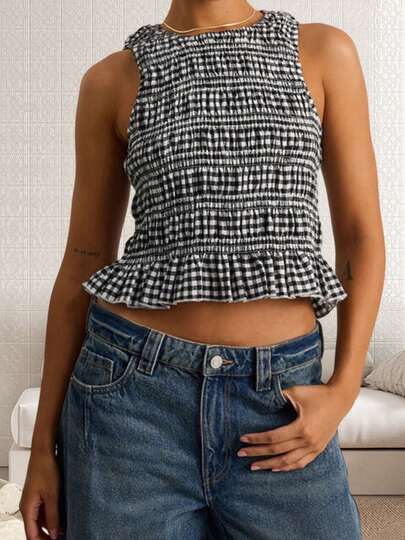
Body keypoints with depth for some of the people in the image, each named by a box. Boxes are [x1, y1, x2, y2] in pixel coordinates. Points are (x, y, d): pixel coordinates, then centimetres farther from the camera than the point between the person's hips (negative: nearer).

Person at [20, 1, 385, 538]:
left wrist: (344, 389, -6)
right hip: (133, 393, 0)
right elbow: (83, 264, 5)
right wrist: (44, 442, 5)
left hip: (281, 400, 1)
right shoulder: (112, 80, 4)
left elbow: (362, 235, 5)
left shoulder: (325, 51, 5)